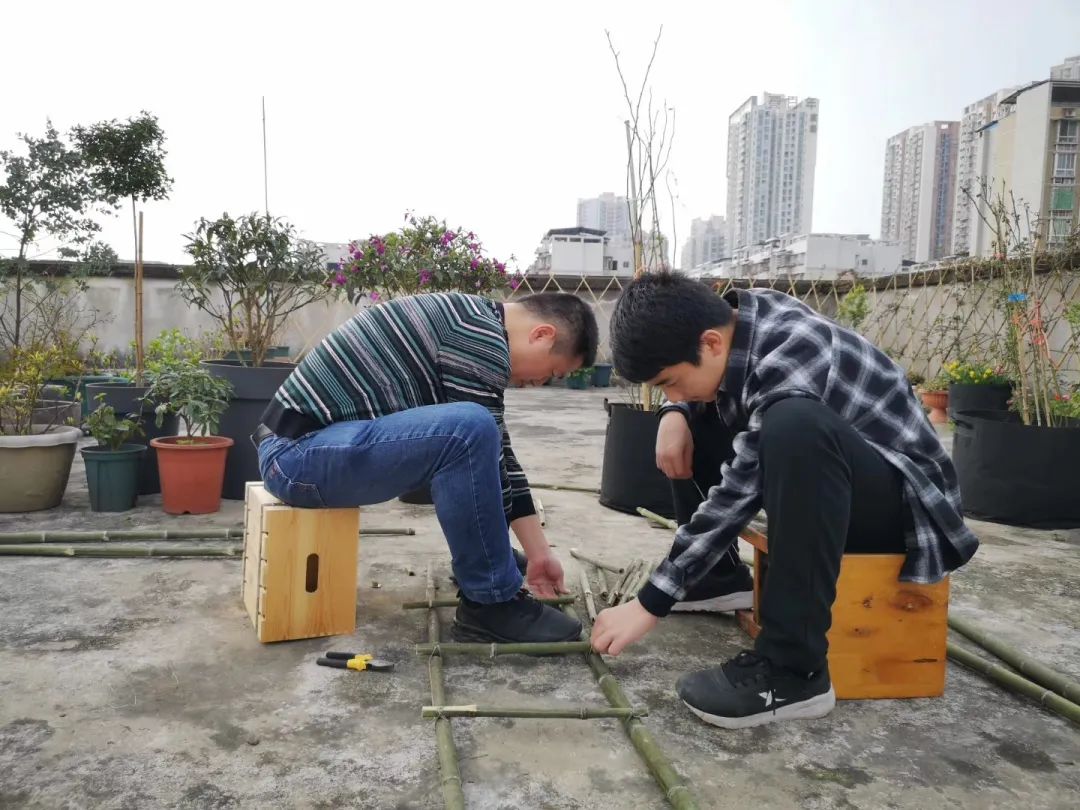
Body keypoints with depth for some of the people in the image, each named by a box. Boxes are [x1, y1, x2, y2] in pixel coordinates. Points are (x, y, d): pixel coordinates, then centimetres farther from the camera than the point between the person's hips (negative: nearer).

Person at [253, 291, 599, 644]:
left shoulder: (472, 323, 16)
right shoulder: (482, 336, -15)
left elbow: (498, 453, 16)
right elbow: (485, 453, -13)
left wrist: (540, 553, 16)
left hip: (315, 444, 10)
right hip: (298, 452, -10)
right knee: (470, 430, -27)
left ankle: (481, 561, 24)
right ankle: (490, 602, -12)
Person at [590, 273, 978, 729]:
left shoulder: (788, 365, -31)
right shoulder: (740, 315, -7)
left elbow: (737, 498, -29)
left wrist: (650, 604, -25)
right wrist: (675, 414, -9)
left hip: (904, 499, -9)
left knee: (795, 425, -39)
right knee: (694, 420, 7)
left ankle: (793, 669, -31)